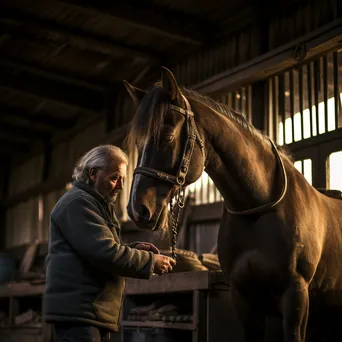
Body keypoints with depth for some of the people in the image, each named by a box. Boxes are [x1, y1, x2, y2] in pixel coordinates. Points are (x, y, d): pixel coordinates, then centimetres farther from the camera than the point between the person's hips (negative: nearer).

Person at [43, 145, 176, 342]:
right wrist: (150, 261, -12)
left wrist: (134, 249, 11)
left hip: (95, 312, 11)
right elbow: (105, 253, -20)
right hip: (78, 310, -11)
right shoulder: (78, 202, -10)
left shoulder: (98, 205, 25)